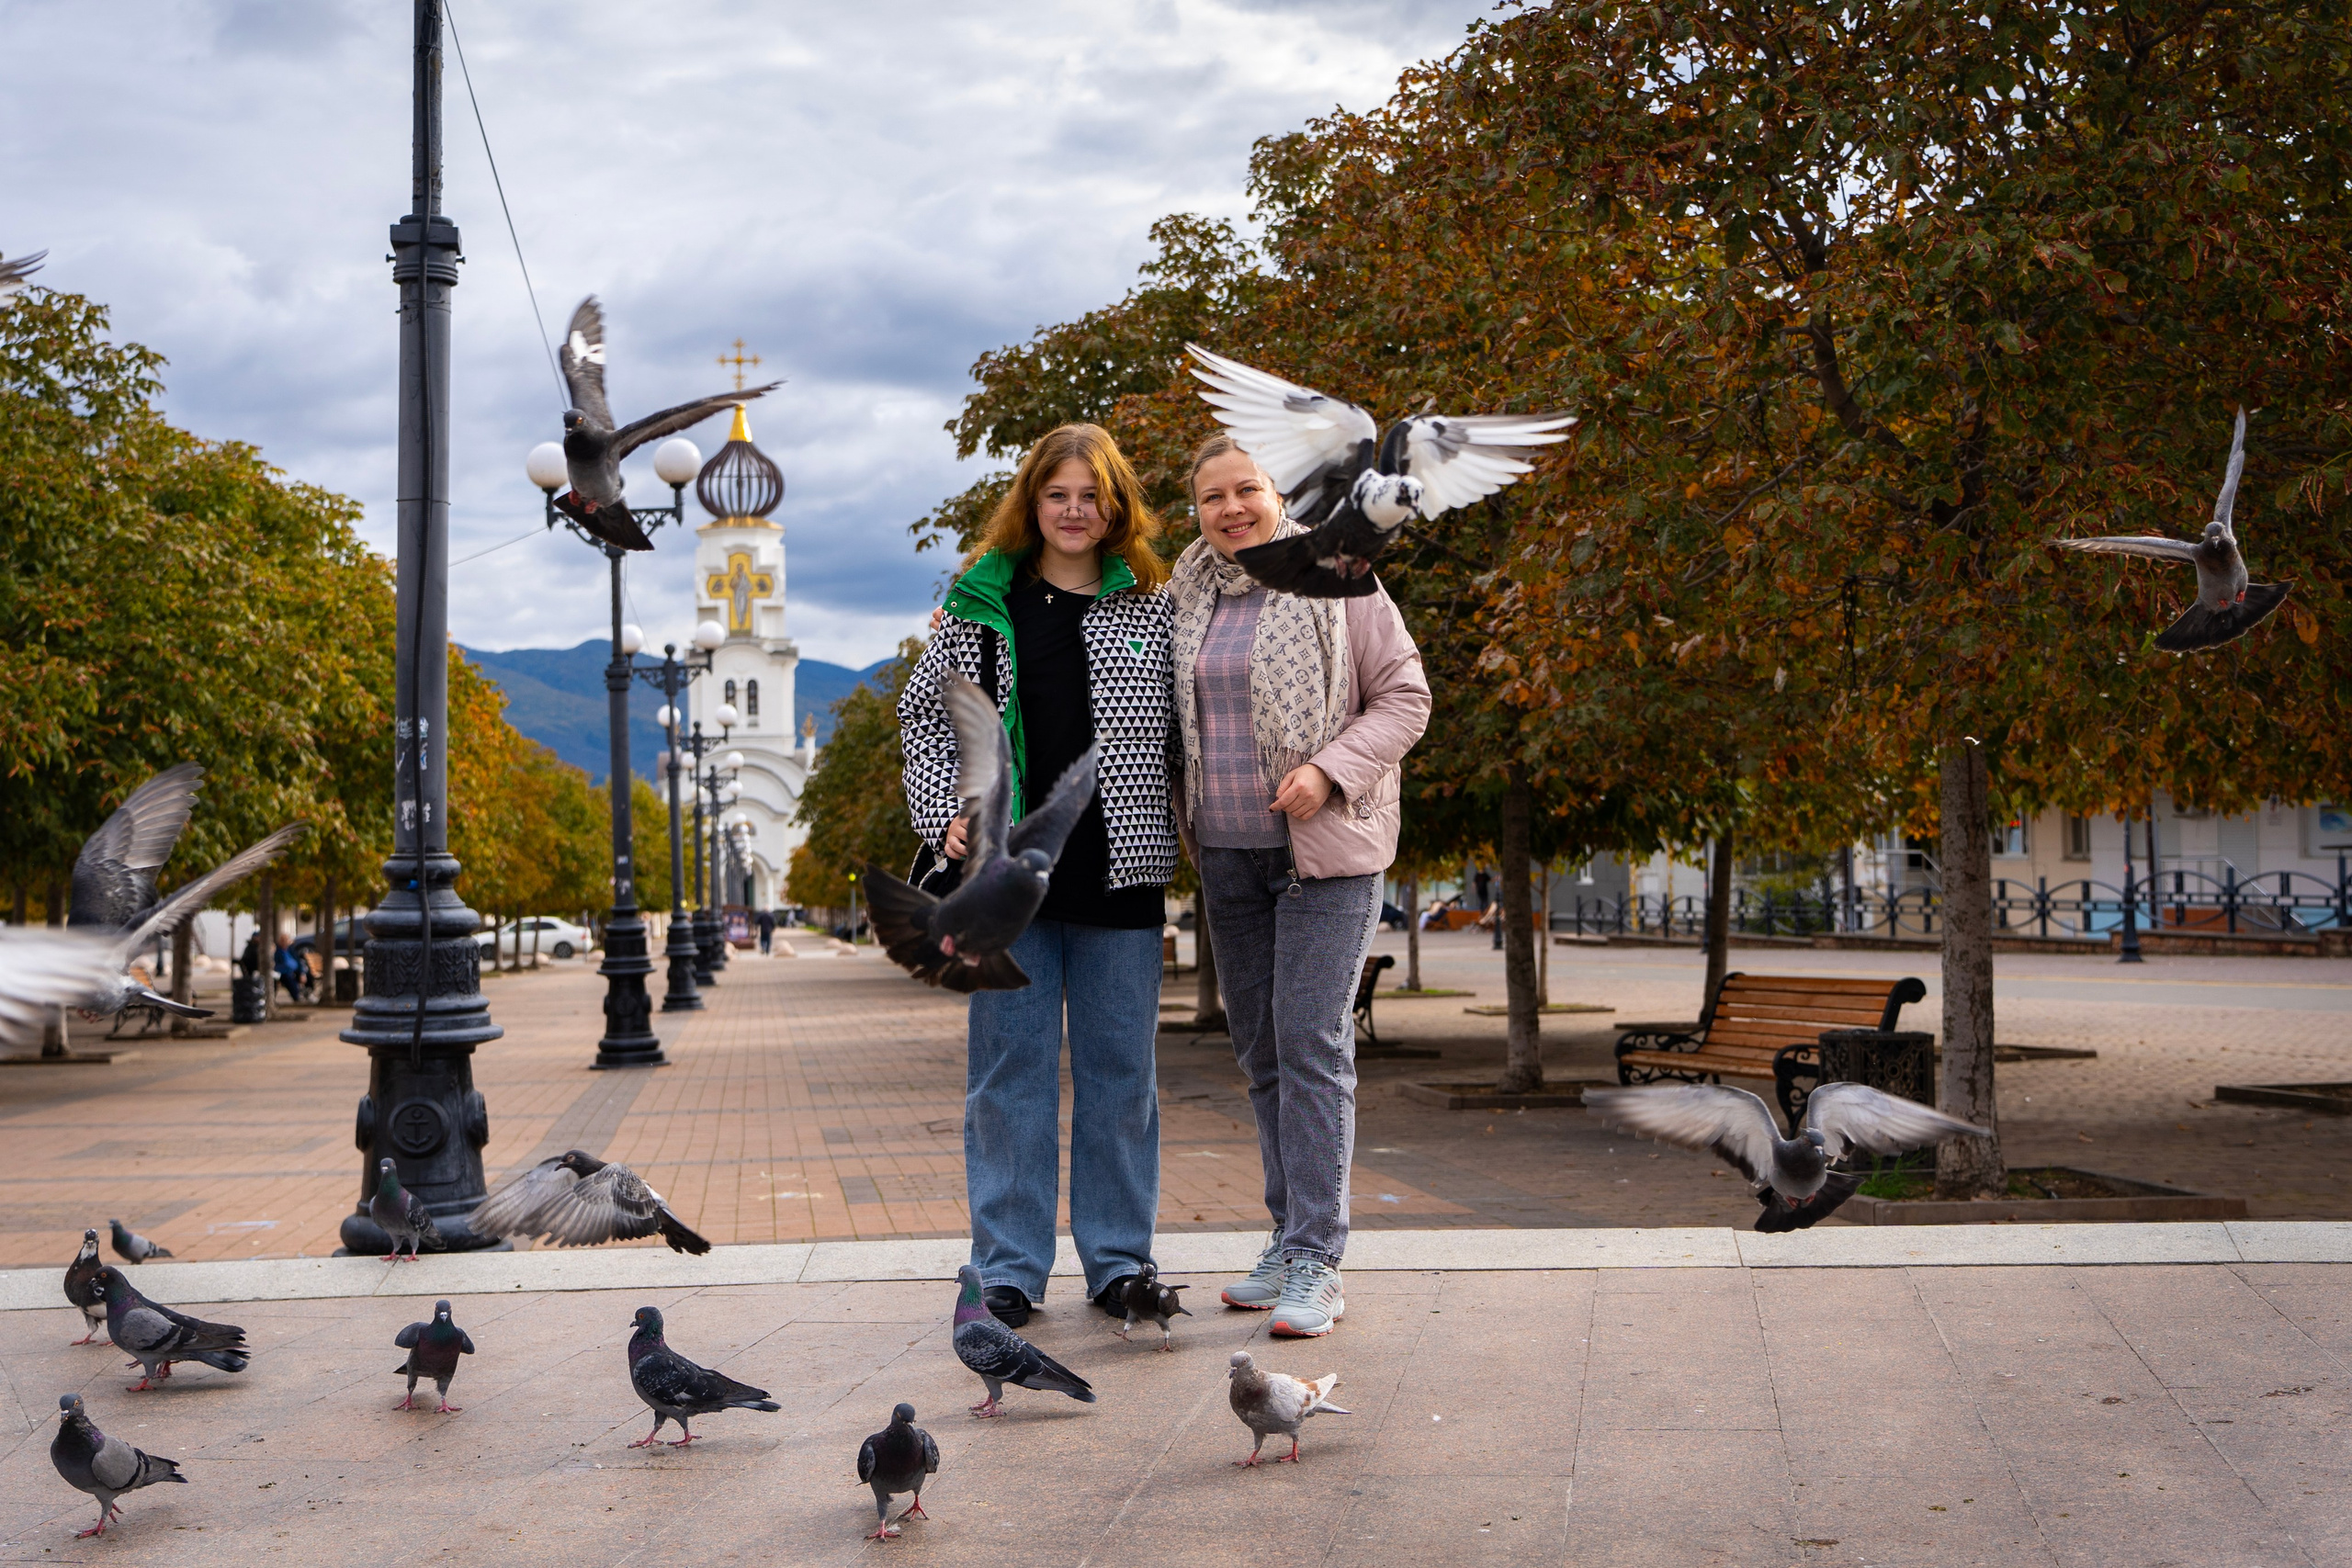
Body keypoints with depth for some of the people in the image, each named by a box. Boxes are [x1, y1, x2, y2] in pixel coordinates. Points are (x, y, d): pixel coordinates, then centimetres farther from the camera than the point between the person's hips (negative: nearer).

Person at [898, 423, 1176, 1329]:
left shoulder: (1152, 607, 8)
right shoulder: (980, 605, 7)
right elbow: (924, 714, 9)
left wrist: (1174, 835, -3)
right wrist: (947, 812, -4)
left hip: (1119, 876, 1)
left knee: (1120, 1068, 6)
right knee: (1010, 1066, 3)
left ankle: (1119, 1260, 17)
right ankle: (1009, 1268, 11)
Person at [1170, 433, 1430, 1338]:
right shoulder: (1185, 598, 10)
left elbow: (1405, 696, -3)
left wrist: (1331, 770, -19)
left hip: (1326, 848, -5)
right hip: (1228, 852, 6)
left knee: (1311, 1044, -10)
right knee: (1260, 1048, 9)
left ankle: (1315, 1263, -8)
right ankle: (1290, 1240, 19)